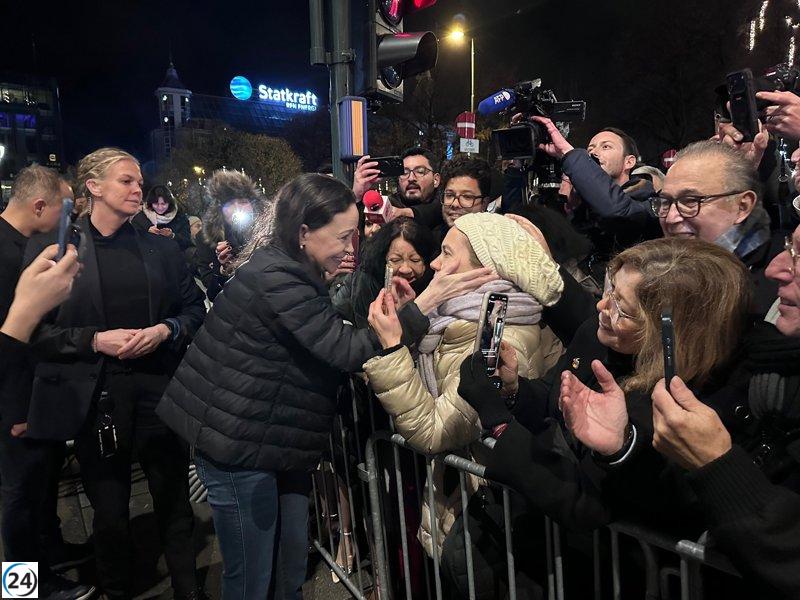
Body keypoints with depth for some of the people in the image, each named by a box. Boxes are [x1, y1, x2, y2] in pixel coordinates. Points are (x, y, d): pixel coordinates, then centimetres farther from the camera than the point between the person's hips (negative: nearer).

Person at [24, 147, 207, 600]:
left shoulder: (163, 248, 6)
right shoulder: (51, 248, 0)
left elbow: (195, 308, 10)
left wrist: (167, 330, -9)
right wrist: (94, 339, -15)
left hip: (160, 389, 2)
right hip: (95, 396, -1)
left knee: (175, 502, 12)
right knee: (110, 512, 13)